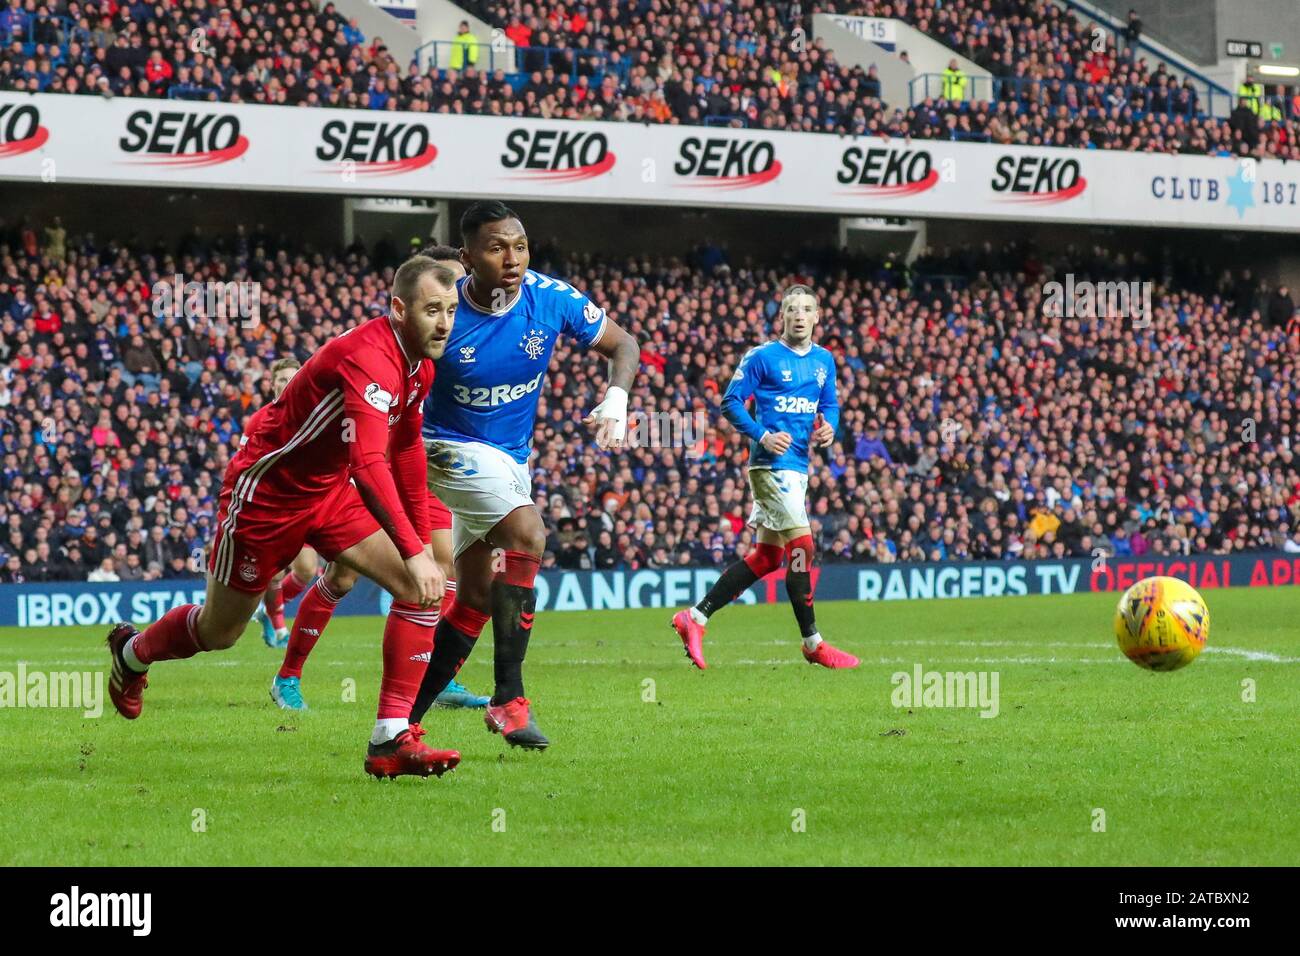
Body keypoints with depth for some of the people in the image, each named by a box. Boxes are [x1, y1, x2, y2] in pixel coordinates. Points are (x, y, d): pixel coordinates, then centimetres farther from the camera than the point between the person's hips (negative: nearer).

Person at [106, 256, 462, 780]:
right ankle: (132, 652, 45)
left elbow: (405, 449, 14)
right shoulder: (369, 358, -33)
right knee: (219, 632, 11)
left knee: (420, 590, -13)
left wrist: (422, 537, 15)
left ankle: (391, 741, -14)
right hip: (267, 493, -8)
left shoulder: (420, 365, -3)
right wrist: (413, 551, -49)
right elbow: (369, 462, -44)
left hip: (330, 491, 8)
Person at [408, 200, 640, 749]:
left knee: (476, 598, 8)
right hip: (454, 449, -6)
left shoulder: (552, 300, -12)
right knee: (526, 535, -29)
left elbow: (621, 344, 2)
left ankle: (406, 718, 20)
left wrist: (615, 400, -16)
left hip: (511, 458, 6)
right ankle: (509, 699, -27)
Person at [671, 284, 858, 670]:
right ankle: (813, 644, -3)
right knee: (801, 547, -12)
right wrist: (762, 436, -18)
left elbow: (830, 404, 23)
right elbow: (731, 402, -6)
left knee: (766, 557, 10)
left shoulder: (824, 360, 12)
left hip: (798, 465, 8)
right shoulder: (762, 357, -6)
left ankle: (694, 618, 17)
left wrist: (829, 427, 0)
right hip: (772, 463, -8)